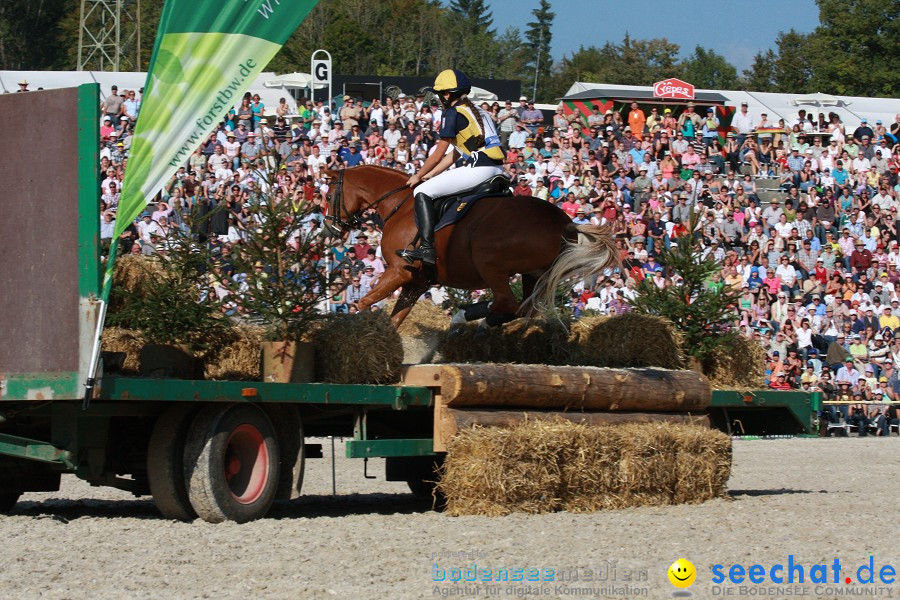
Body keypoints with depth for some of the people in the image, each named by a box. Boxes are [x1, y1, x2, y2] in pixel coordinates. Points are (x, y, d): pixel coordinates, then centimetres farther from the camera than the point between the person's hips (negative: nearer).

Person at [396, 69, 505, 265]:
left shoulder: (453, 113, -3)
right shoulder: (478, 112, 23)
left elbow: (438, 155, 0)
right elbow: (455, 153, 25)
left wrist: (418, 176, 15)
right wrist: (429, 175, 25)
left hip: (479, 169, -9)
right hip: (497, 169, 9)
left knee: (422, 192, -6)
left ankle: (427, 248, -16)